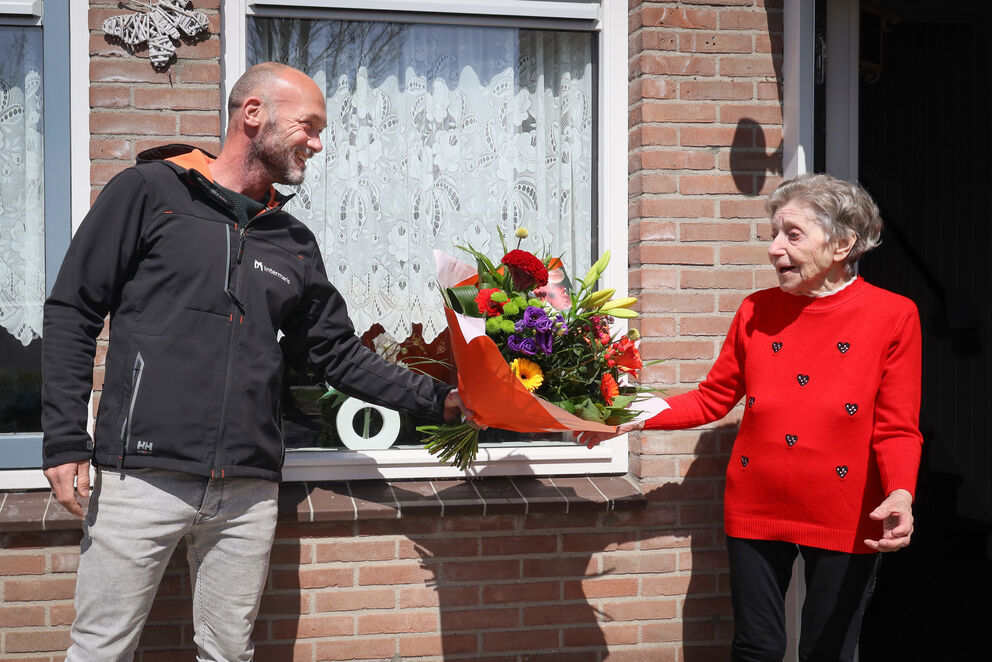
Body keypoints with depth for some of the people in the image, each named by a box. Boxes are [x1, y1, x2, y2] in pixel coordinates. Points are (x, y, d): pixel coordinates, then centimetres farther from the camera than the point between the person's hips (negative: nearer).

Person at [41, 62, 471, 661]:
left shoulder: (295, 242, 16)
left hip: (249, 491, 5)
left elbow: (338, 353, 18)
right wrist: (66, 440, -8)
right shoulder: (151, 191, 2)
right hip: (143, 474, -4)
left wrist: (439, 400, 8)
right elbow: (72, 312, 0)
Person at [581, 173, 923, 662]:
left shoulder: (892, 315, -5)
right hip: (757, 510, 3)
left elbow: (896, 431, -6)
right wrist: (631, 419, -1)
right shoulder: (756, 311, 4)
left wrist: (900, 495, -23)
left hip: (844, 521, -2)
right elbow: (712, 399, 9)